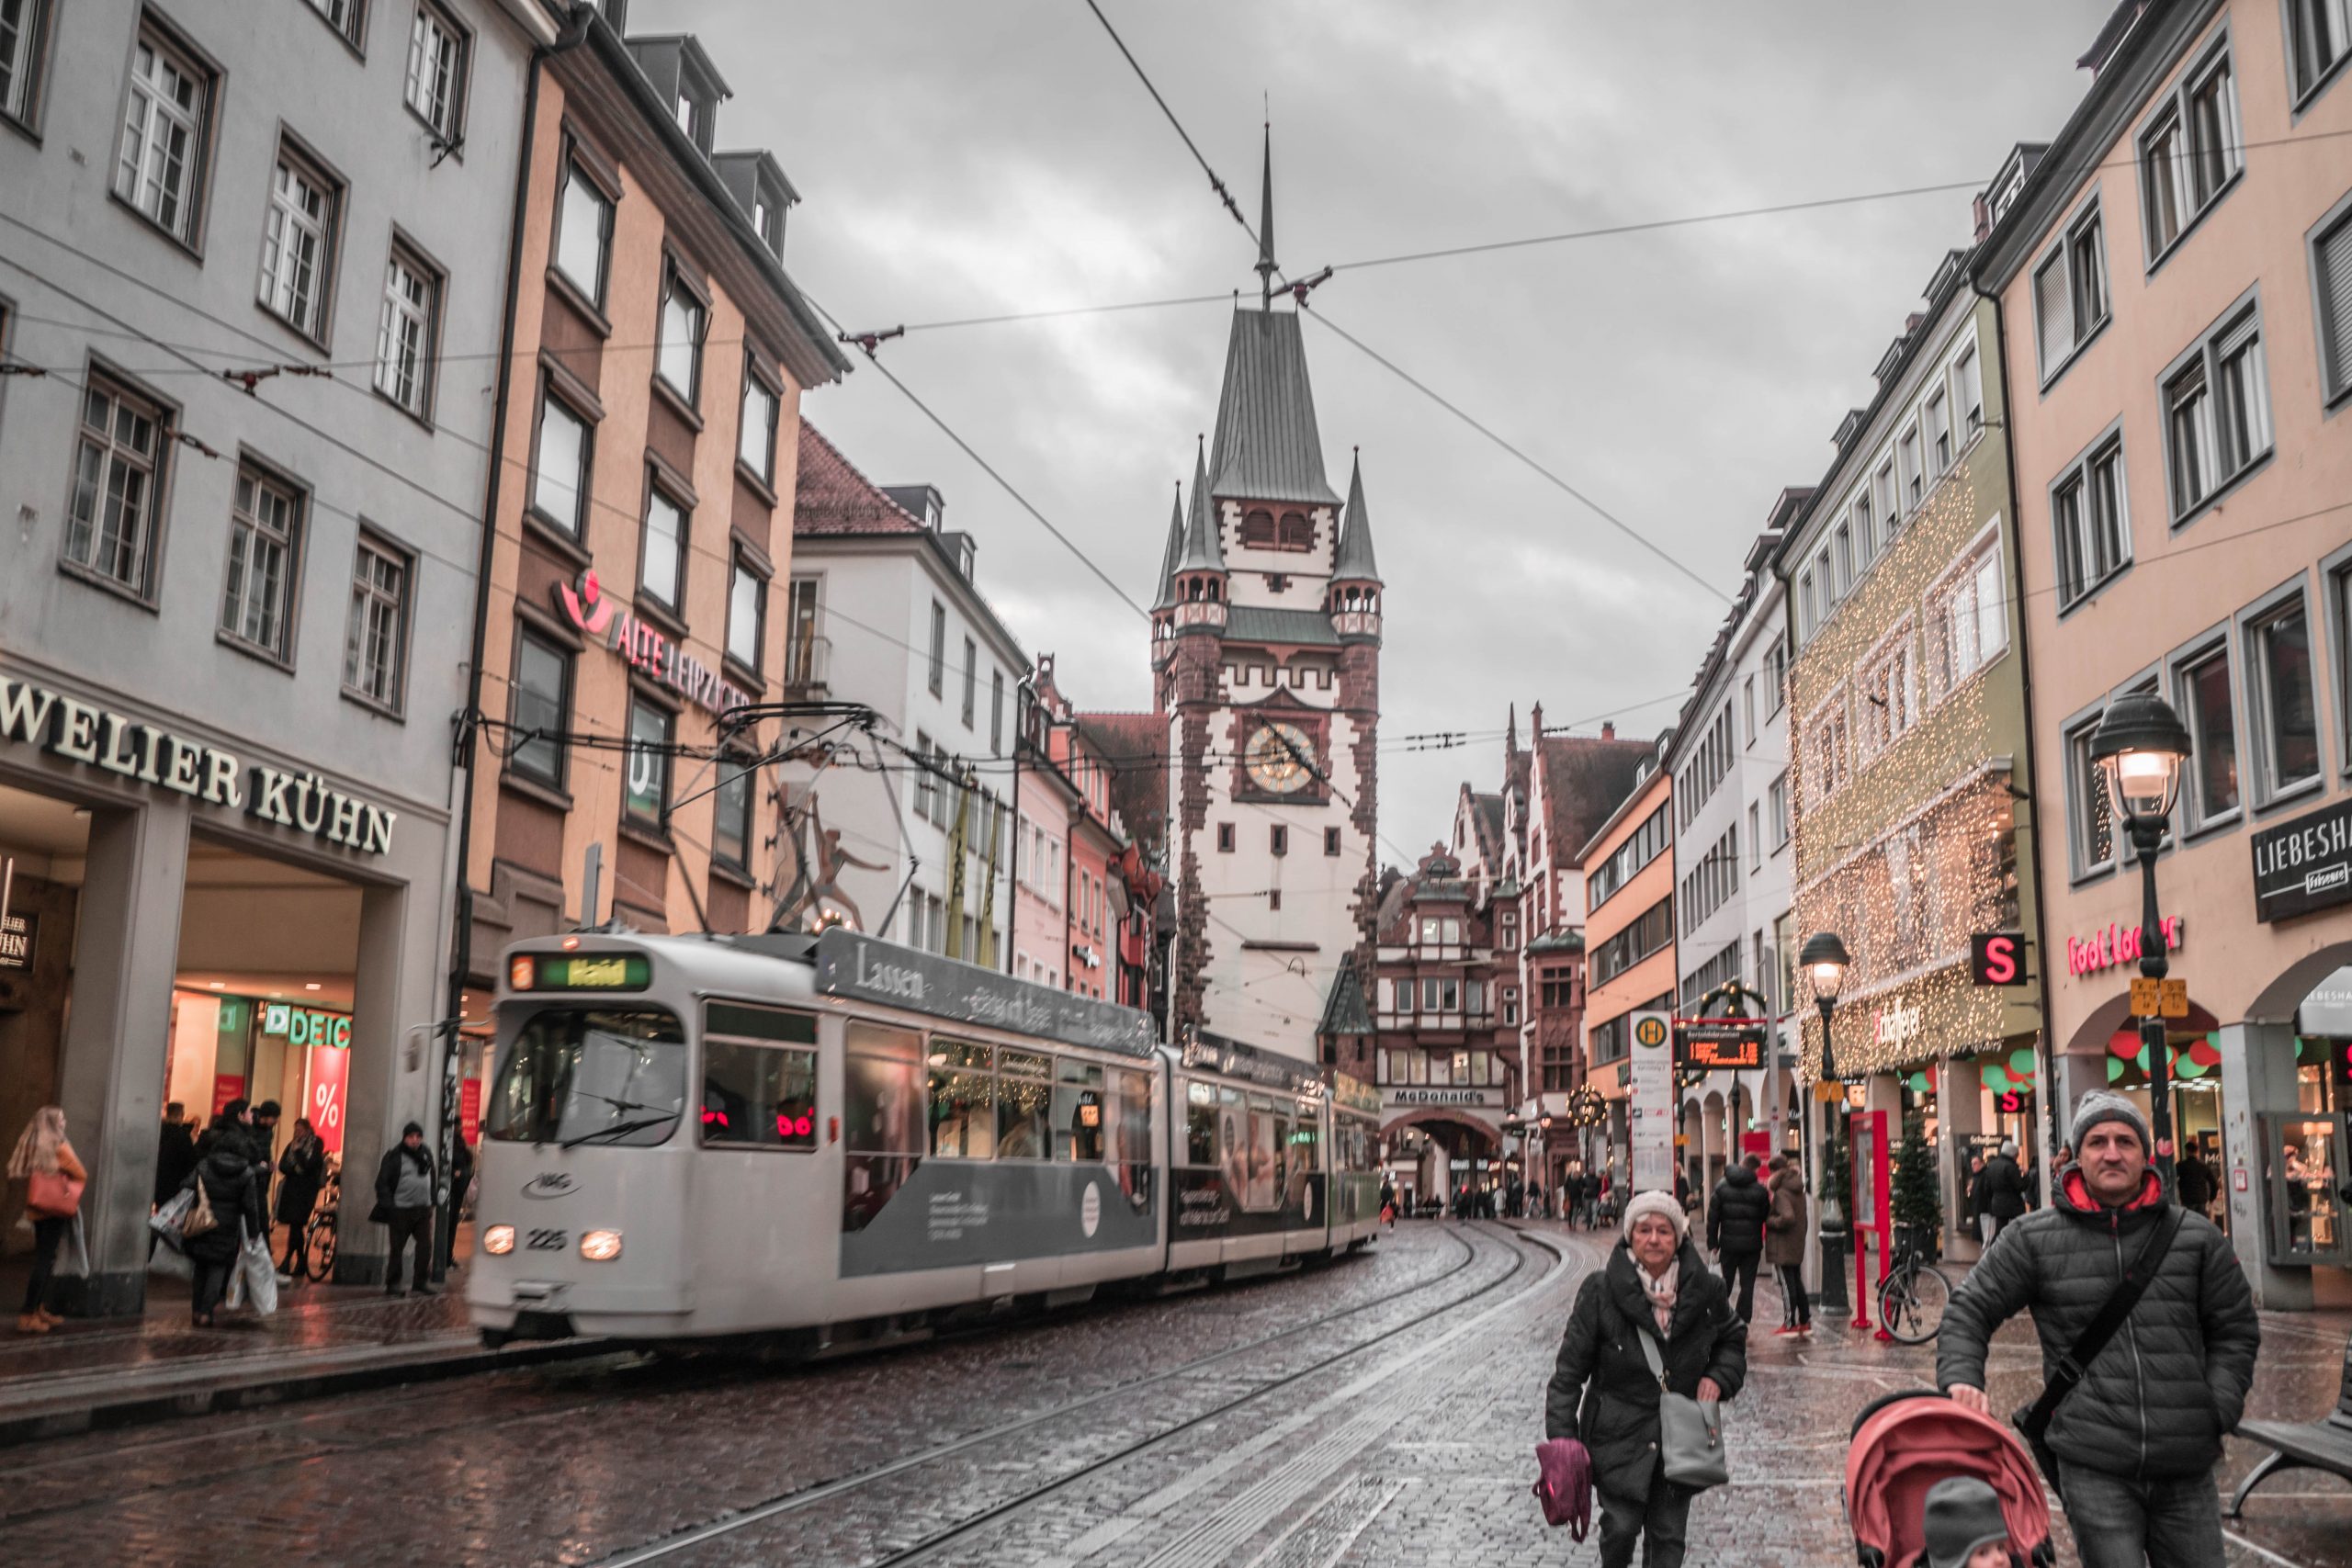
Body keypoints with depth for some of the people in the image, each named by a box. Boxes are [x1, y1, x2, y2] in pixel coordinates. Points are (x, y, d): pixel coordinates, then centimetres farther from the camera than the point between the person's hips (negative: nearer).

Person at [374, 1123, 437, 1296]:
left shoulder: (426, 1154, 11)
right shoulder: (394, 1156, -6)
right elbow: (382, 1183, -6)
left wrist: (432, 1201, 14)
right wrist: (388, 1205, -13)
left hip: (423, 1209, 5)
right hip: (401, 1210, -5)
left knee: (425, 1246, 3)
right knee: (397, 1248, 1)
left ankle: (419, 1282, 13)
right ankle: (392, 1284, 9)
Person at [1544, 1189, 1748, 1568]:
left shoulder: (1704, 1290, -2)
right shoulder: (1601, 1292, -12)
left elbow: (1733, 1338, 18)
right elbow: (1570, 1367, -8)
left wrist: (1719, 1378, -1)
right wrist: (1563, 1438, -12)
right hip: (1619, 1433, -2)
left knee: (1669, 1535, 5)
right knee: (1622, 1525, -3)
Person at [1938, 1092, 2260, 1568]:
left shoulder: (2196, 1236, 7)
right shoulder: (2033, 1239, 1)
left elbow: (2234, 1329, 16)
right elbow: (1969, 1310, 6)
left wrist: (2217, 1410, 3)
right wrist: (1961, 1381, -10)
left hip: (2186, 1470, 3)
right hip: (2093, 1469, -3)